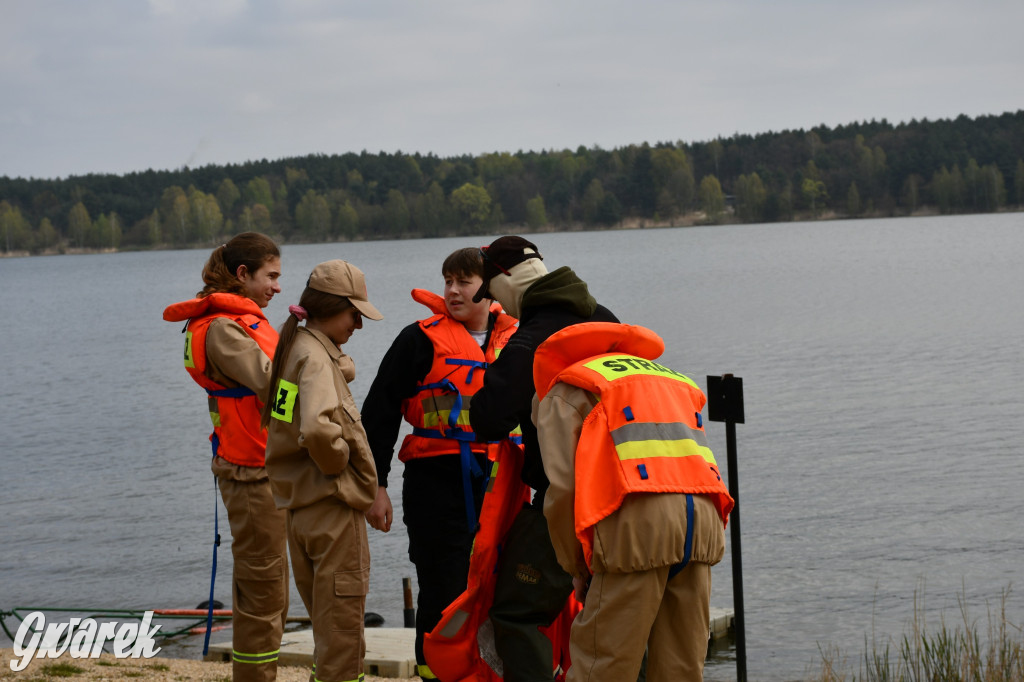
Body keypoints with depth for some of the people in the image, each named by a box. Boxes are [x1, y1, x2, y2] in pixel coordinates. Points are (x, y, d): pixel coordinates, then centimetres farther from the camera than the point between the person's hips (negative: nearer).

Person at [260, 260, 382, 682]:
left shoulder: (295, 347, 11)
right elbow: (317, 428, -34)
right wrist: (337, 462, -16)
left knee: (328, 625, 17)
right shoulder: (316, 357, -18)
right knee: (342, 634, -3)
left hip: (300, 506, 9)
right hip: (334, 507, -9)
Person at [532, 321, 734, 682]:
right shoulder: (669, 376, 37)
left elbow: (563, 487, 3)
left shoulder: (561, 394, 17)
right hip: (704, 516, 6)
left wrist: (578, 569, 13)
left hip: (640, 517, -6)